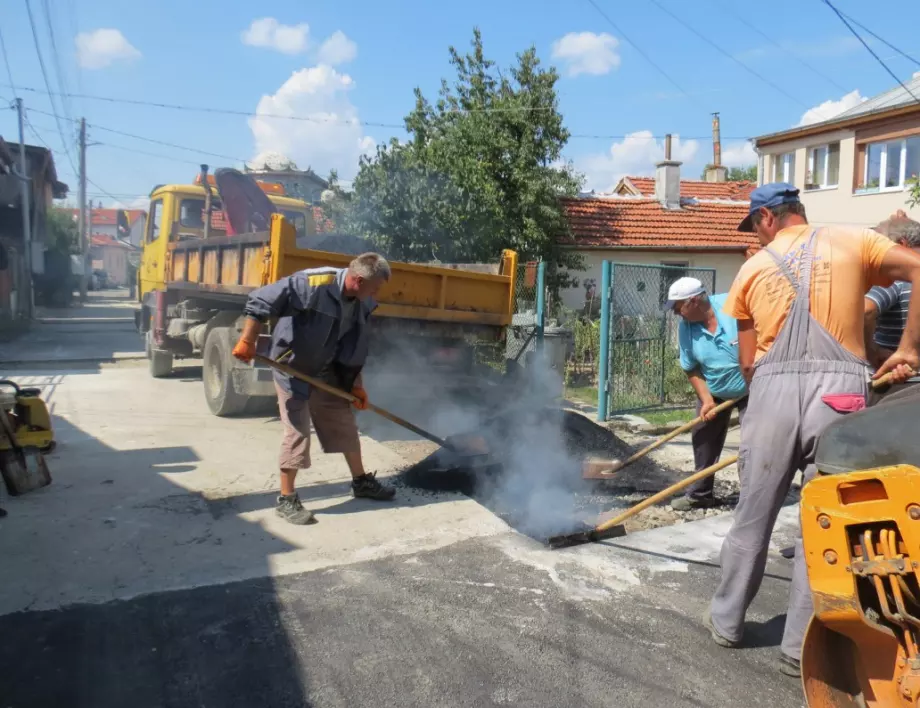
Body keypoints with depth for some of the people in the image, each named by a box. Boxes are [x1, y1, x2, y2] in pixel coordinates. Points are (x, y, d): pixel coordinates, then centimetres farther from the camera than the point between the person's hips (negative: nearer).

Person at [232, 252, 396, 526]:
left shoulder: (362, 304, -4)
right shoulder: (313, 284, -29)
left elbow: (354, 348, 7)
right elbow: (260, 300, -29)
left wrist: (356, 384, 7)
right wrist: (247, 341, -28)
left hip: (326, 372, 7)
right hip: (292, 369, -7)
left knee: (345, 423, 13)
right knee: (297, 432, -6)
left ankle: (361, 481, 30)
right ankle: (286, 500, 9)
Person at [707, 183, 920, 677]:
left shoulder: (752, 269, 14)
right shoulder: (851, 240, 12)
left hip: (773, 390, 1)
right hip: (838, 392, -1)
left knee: (752, 516, 13)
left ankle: (726, 622, 28)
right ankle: (800, 648, 15)